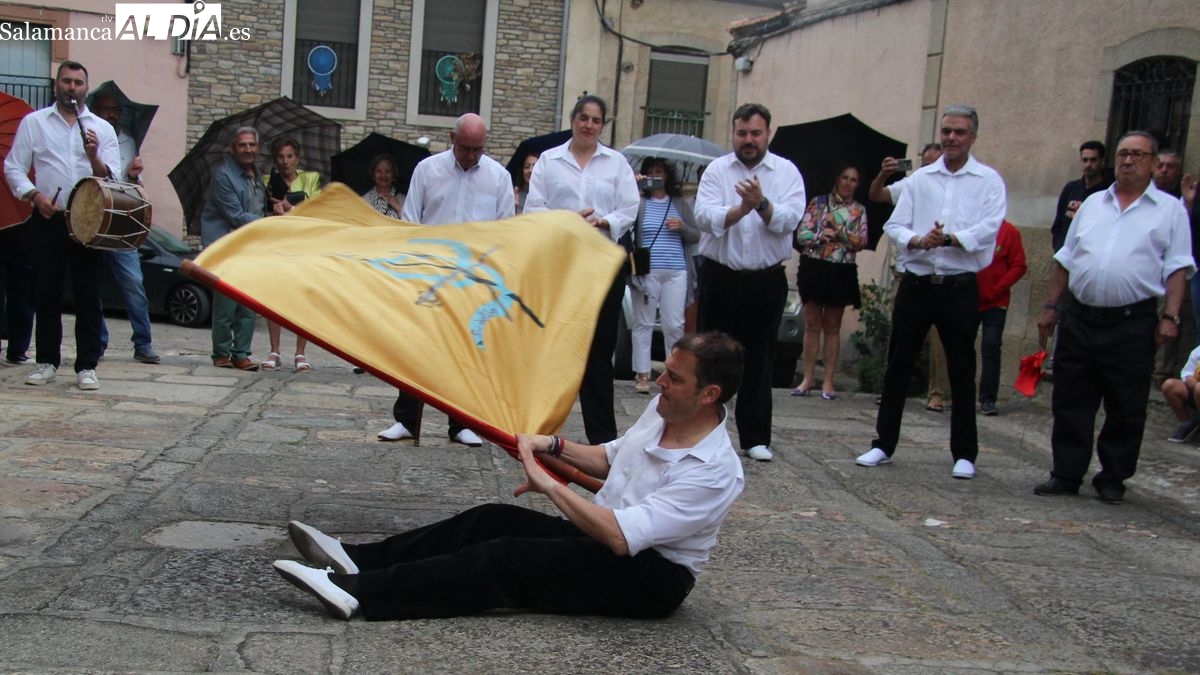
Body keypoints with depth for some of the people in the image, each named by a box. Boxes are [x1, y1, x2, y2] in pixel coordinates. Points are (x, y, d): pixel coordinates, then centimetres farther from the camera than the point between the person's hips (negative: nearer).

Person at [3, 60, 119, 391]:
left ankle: (87, 366, 4)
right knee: (46, 293, 3)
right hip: (48, 219, 0)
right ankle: (46, 361, 14)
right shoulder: (33, 122, 9)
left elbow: (114, 177, 4)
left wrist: (94, 157, -15)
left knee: (88, 296, 0)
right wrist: (35, 195, -11)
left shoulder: (102, 128, 11)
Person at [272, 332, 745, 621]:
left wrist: (550, 484, -24)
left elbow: (619, 536, -32)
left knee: (507, 557, -24)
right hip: (608, 539, 9)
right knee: (493, 519, -8)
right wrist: (553, 446, 3)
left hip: (651, 576, -9)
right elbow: (611, 458, 19)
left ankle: (358, 593, -27)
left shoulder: (715, 474, -27)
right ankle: (357, 561, -10)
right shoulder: (661, 409, 0)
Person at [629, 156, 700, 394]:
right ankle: (642, 374, 4)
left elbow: (696, 236, 16)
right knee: (643, 323, 0)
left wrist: (682, 227, -4)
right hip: (645, 272, -2)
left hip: (676, 272, 2)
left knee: (674, 325, 1)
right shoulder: (638, 202, 5)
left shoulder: (681, 203, 15)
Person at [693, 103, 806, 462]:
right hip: (720, 277, 1)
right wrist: (741, 209, -27)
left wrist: (762, 203, -30)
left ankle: (755, 437, 15)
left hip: (766, 281, 0)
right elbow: (704, 216, -11)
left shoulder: (787, 171, 2)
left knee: (759, 360, 6)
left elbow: (789, 220, -12)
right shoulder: (717, 169, 3)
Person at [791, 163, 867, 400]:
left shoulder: (858, 210, 7)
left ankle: (828, 381, 8)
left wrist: (838, 229, -12)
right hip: (814, 268, 0)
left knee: (832, 327, 5)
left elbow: (861, 242, -4)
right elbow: (802, 234, -3)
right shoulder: (818, 203, 4)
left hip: (841, 272, 1)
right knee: (812, 325, 3)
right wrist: (823, 235, -16)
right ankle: (808, 378, 8)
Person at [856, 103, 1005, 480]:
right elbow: (894, 226, 4)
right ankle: (884, 444, 16)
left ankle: (964, 454, 15)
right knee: (898, 366, 6)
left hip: (960, 289, -2)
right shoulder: (920, 178, 10)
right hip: (916, 284, 3)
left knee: (962, 372, 5)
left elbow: (988, 230, -11)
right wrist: (918, 241, -16)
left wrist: (949, 239, -24)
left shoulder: (988, 181, 2)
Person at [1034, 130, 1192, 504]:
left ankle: (1112, 479, 17)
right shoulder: (1092, 204, 14)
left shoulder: (1170, 210, 3)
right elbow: (1065, 260, 16)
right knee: (1070, 402, 6)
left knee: (1125, 409, 5)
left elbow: (1177, 269, -1)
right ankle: (1066, 474, 16)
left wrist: (1171, 317, -11)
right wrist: (1051, 307, 12)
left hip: (1133, 322, -3)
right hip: (1080, 318, 3)